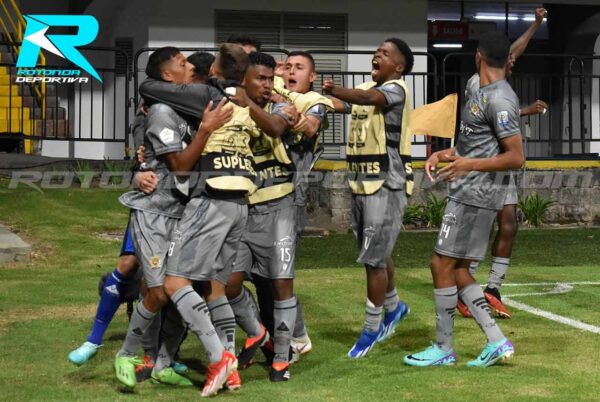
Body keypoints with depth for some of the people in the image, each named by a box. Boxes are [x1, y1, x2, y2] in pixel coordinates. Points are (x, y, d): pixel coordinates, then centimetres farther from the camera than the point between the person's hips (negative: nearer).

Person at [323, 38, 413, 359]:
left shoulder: (396, 89, -11)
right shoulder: (365, 89, 16)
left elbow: (367, 98, -32)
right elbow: (338, 103, 4)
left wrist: (334, 89, -47)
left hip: (387, 185, -8)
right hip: (361, 184, 8)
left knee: (374, 259, -4)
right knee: (375, 254, 19)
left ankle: (371, 329, 7)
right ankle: (393, 306, 40)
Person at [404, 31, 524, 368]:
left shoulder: (499, 100, -16)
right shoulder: (485, 96, 15)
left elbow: (516, 157, -19)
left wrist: (470, 165, -28)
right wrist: (446, 154, 12)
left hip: (475, 197, -10)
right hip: (470, 195, 10)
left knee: (442, 265, -4)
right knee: (456, 269, 10)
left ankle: (443, 349, 6)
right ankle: (497, 342, 11)